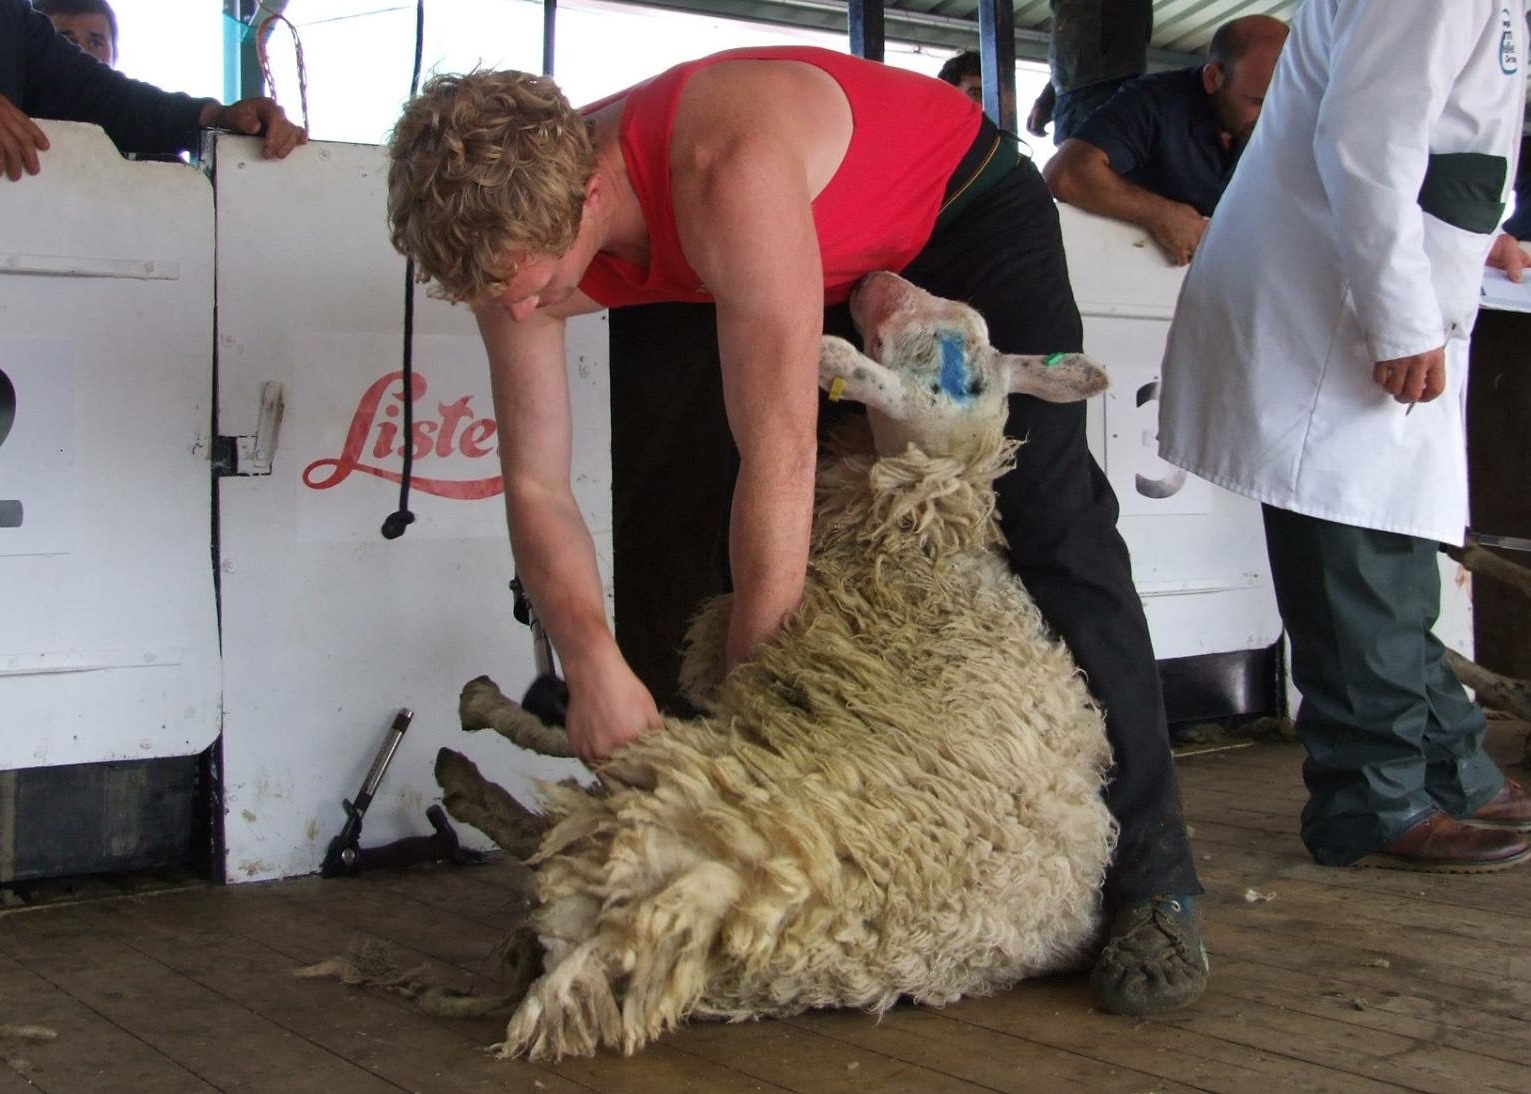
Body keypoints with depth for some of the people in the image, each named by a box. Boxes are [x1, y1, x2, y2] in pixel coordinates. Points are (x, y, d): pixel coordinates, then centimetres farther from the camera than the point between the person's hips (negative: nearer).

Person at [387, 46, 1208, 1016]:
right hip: (837, 265, 7)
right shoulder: (518, 232, -21)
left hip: (970, 209, -6)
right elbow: (536, 486, -19)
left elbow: (781, 457, -41)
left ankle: (1154, 880, -14)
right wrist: (593, 659, -36)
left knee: (1048, 526, -17)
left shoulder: (730, 173, -44)